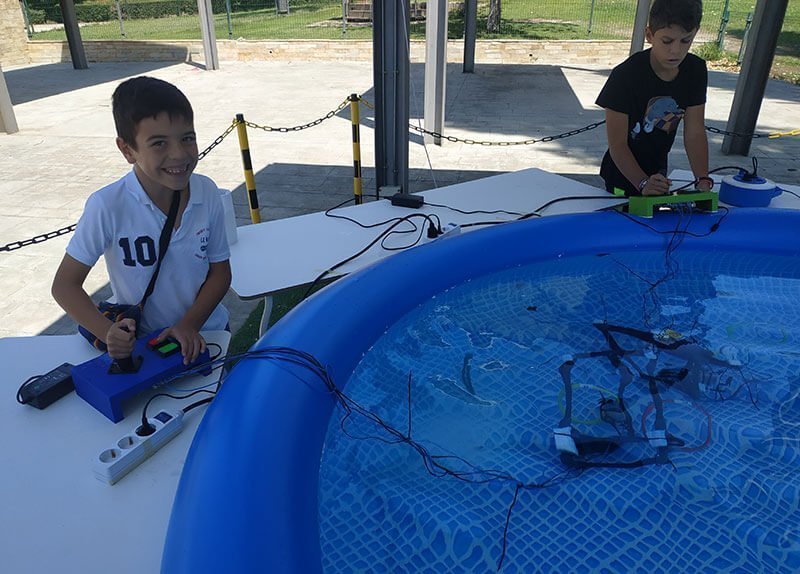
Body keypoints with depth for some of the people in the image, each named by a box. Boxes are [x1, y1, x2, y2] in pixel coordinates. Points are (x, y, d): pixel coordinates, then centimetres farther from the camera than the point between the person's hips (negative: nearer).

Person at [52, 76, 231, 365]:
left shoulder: (207, 193, -11)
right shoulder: (107, 206, -20)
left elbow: (220, 272, -2)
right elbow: (65, 285, -10)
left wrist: (191, 324, -16)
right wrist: (108, 332, -26)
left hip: (205, 333, 1)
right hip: (138, 344, -1)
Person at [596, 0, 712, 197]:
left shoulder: (695, 71, -8)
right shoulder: (625, 75, -24)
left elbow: (695, 132, -8)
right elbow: (618, 145, -24)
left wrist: (703, 180, -21)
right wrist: (644, 184, -36)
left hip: (658, 172, 5)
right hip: (623, 175, -5)